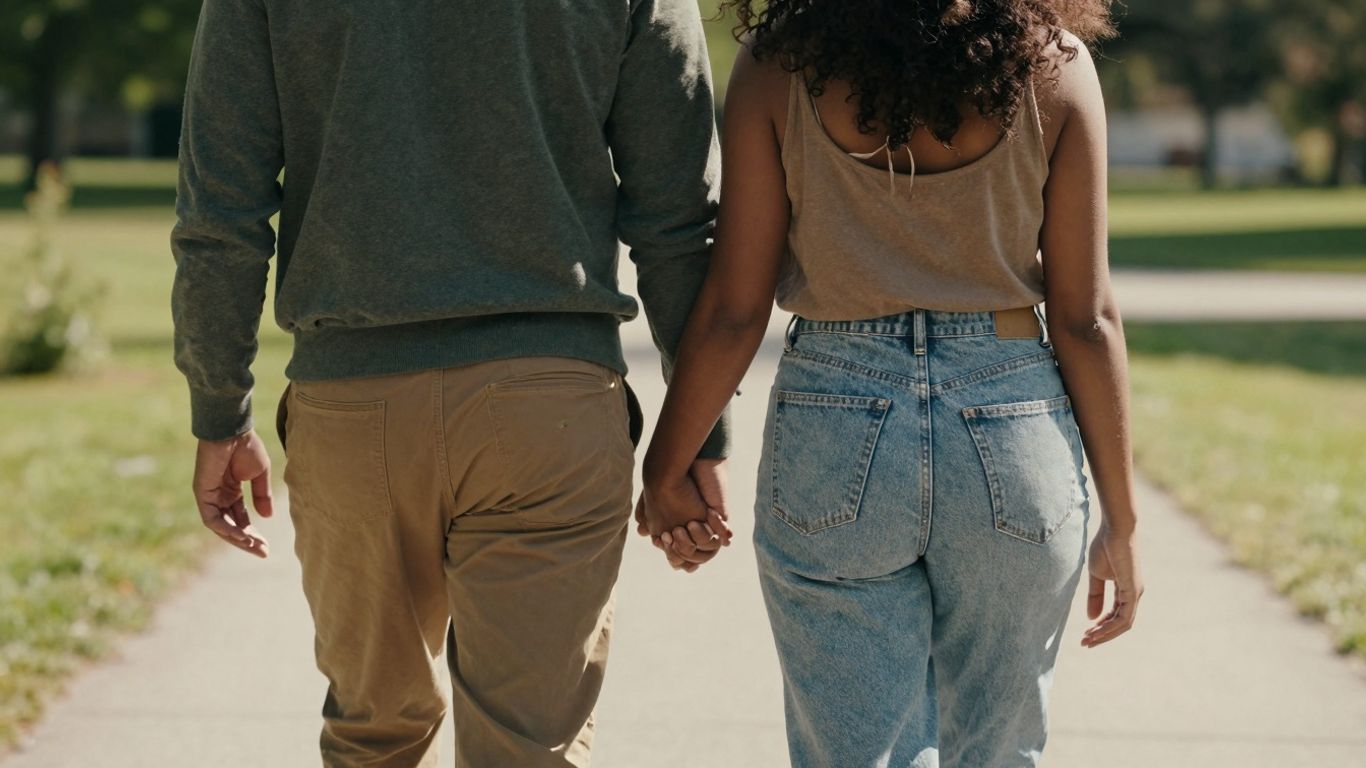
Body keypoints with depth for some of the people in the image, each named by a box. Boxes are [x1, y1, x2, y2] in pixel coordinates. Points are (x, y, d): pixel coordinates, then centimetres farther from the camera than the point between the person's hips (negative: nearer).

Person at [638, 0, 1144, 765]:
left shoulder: (779, 67, -6)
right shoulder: (1053, 66, -5)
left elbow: (735, 309, -4)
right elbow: (1085, 319, -4)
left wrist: (665, 469, 10)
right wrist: (1122, 518, 5)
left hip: (833, 433, -1)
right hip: (1016, 438, 1)